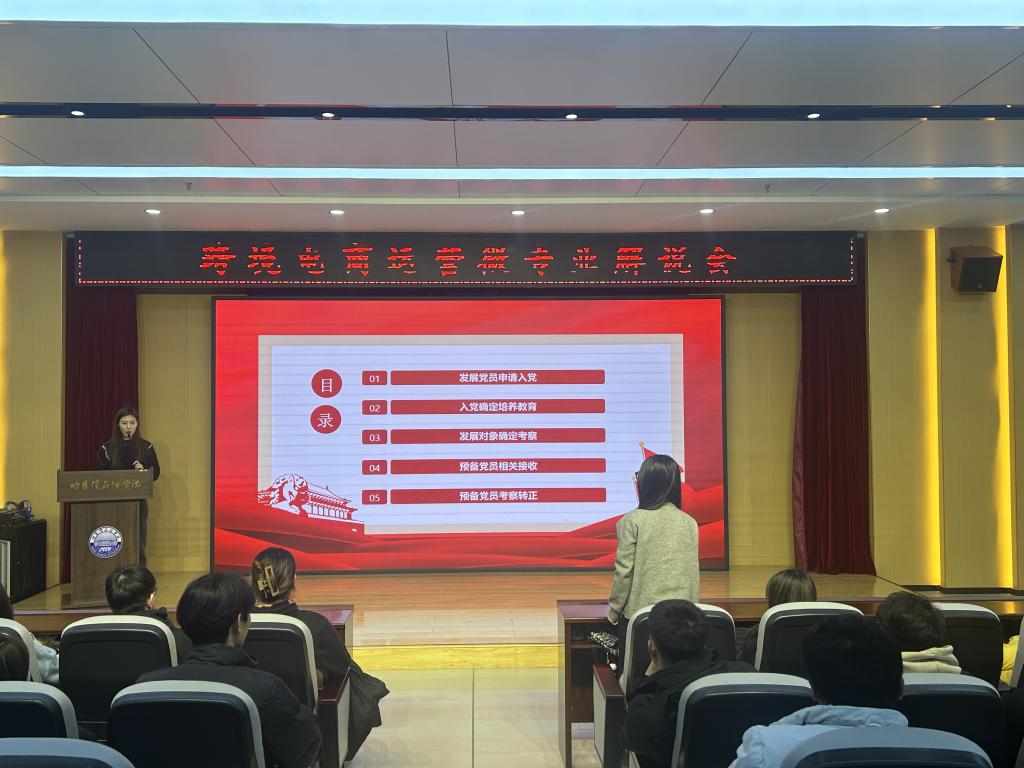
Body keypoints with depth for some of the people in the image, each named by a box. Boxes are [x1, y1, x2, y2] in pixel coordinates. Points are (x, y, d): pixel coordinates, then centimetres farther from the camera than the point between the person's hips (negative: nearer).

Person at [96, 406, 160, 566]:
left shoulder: (146, 447, 6)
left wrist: (142, 470, -14)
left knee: (138, 547, -1)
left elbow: (156, 473, 6)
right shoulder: (107, 448, 7)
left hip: (138, 501, 0)